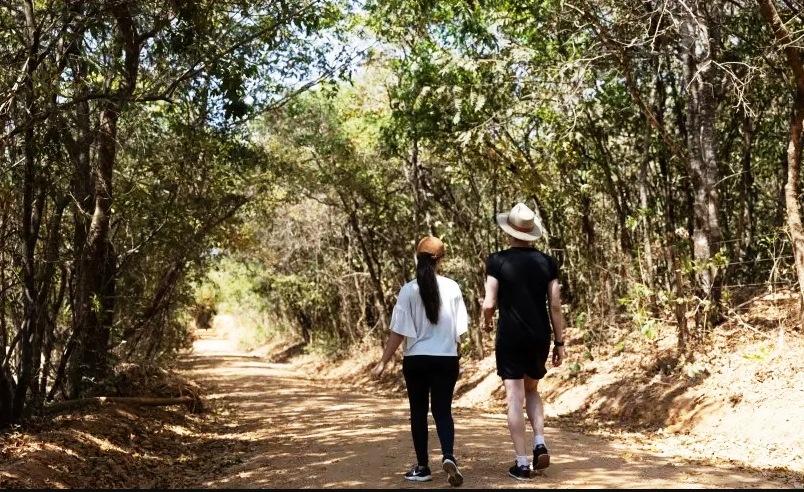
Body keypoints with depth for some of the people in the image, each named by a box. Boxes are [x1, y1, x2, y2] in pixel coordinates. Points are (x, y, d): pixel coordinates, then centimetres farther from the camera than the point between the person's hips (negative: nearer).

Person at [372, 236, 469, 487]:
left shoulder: (408, 290, -10)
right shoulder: (452, 287, -4)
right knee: (443, 411, 9)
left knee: (418, 412, 12)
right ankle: (448, 456, -13)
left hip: (416, 360, -1)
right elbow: (460, 329, 3)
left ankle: (422, 467, 18)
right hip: (447, 359, 1)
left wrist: (383, 363, -1)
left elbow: (398, 332, -9)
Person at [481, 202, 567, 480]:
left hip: (510, 338, -3)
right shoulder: (547, 262, 1)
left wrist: (487, 322, 12)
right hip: (539, 337, 4)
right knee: (532, 390, 23)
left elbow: (489, 304, -10)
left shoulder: (497, 261, -7)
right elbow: (555, 306, 1)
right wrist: (559, 342, 8)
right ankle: (540, 444, 7)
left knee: (514, 398, 2)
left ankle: (522, 463, 3)